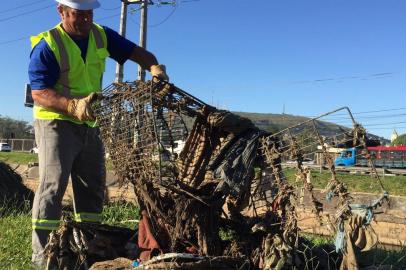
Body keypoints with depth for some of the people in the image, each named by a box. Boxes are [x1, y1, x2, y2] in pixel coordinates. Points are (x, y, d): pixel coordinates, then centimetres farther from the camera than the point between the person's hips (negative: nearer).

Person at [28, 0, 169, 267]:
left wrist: (154, 67, -16)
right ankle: (42, 255, -4)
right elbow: (39, 93, -20)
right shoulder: (47, 45, -13)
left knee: (93, 187, 8)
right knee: (53, 184, -14)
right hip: (56, 122, -6)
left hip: (90, 125, 6)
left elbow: (137, 52, 7)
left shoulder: (101, 36, 4)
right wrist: (73, 105, -39)